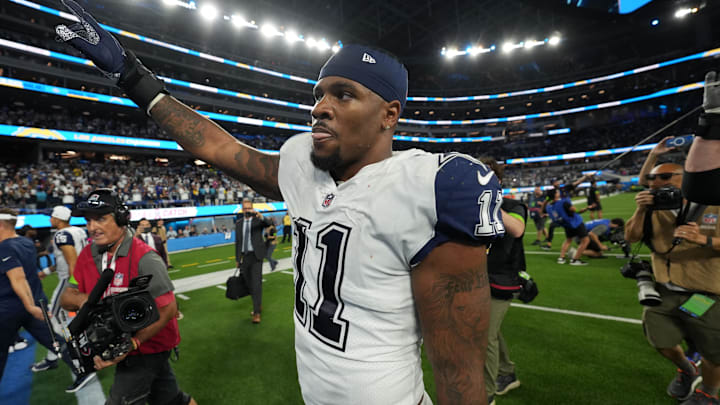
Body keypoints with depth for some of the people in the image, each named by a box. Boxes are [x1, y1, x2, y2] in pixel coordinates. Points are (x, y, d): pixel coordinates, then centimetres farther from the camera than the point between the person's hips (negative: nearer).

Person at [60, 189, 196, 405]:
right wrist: (81, 299, -18)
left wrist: (132, 344, -28)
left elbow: (168, 309, -25)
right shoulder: (87, 255, -2)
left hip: (149, 345, -7)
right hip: (122, 346, 7)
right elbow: (66, 297, 5)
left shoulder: (144, 258, -25)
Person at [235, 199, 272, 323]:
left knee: (256, 283, -9)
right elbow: (237, 242, 14)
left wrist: (260, 216, -44)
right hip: (243, 256, 5)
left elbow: (268, 224, -25)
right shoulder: (238, 223, 10)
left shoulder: (258, 220, -2)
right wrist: (237, 259, 14)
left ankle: (257, 313, -5)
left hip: (256, 255, -5)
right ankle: (258, 305, 31)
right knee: (249, 284, 13)